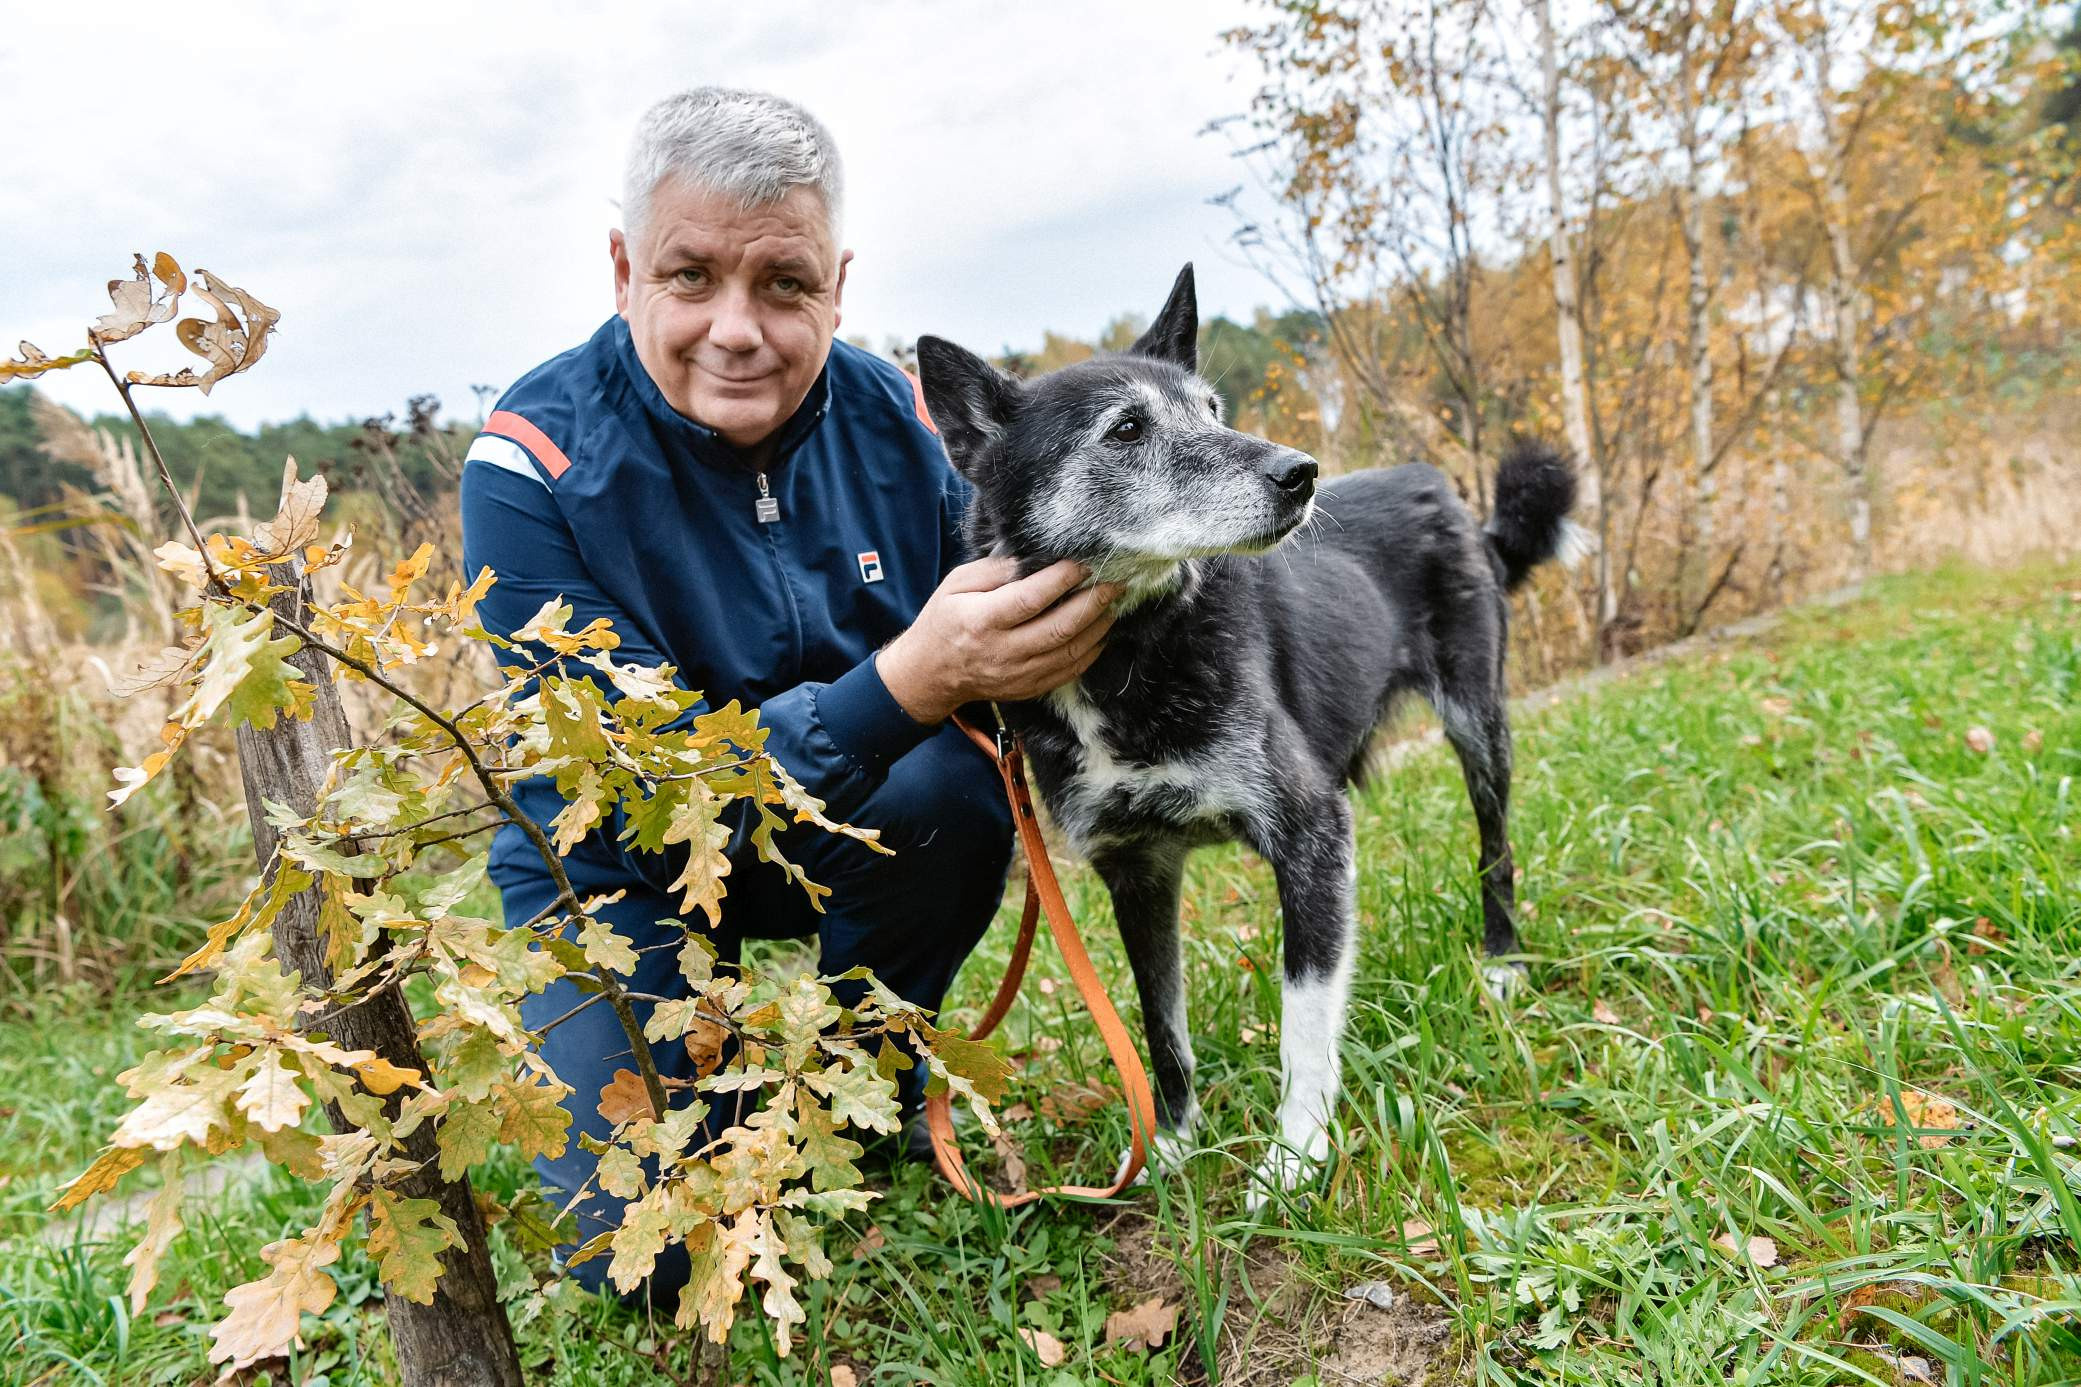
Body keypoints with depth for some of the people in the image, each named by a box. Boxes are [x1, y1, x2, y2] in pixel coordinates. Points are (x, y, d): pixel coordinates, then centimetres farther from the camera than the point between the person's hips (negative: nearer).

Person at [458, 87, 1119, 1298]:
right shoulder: (536, 464, -24)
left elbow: (980, 610, -4)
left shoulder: (885, 413, -12)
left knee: (949, 786, -30)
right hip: (620, 868, -3)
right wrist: (910, 681, -44)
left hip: (843, 828, 3)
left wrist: (1057, 618, -30)